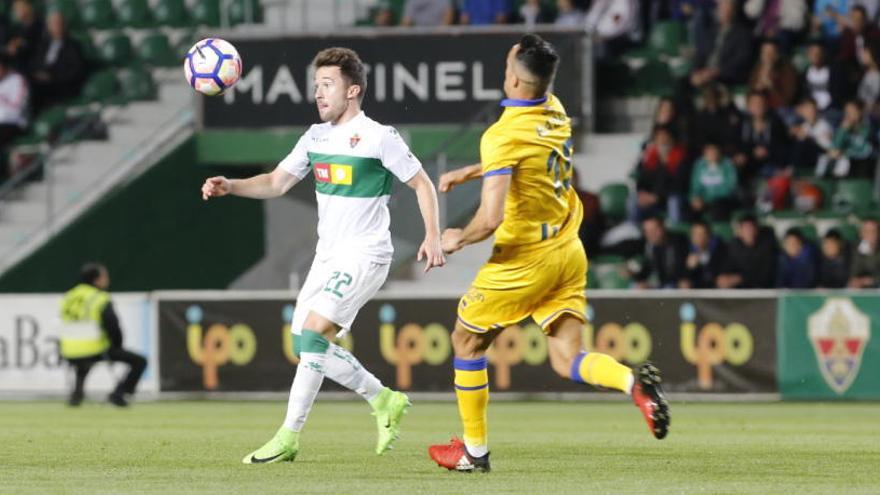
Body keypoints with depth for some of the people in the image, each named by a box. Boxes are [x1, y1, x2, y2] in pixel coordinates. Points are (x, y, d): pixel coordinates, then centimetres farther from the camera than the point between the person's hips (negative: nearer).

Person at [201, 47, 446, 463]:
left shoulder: (379, 137, -11)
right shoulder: (315, 137, 9)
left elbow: (422, 184, -5)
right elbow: (276, 183, 8)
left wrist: (432, 236, -15)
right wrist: (229, 186, -8)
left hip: (364, 256, -8)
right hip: (327, 256, 8)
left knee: (312, 334, -19)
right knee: (307, 345, 5)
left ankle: (289, 437, -15)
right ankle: (384, 401, 22)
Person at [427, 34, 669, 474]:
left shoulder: (502, 136, -21)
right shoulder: (555, 113, 3)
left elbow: (490, 220, -27)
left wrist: (459, 239, -6)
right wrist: (465, 174, 25)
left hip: (524, 259, -7)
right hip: (568, 252, 7)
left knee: (467, 339, 14)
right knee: (566, 361, 3)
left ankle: (475, 450, 20)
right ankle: (634, 383, -26)